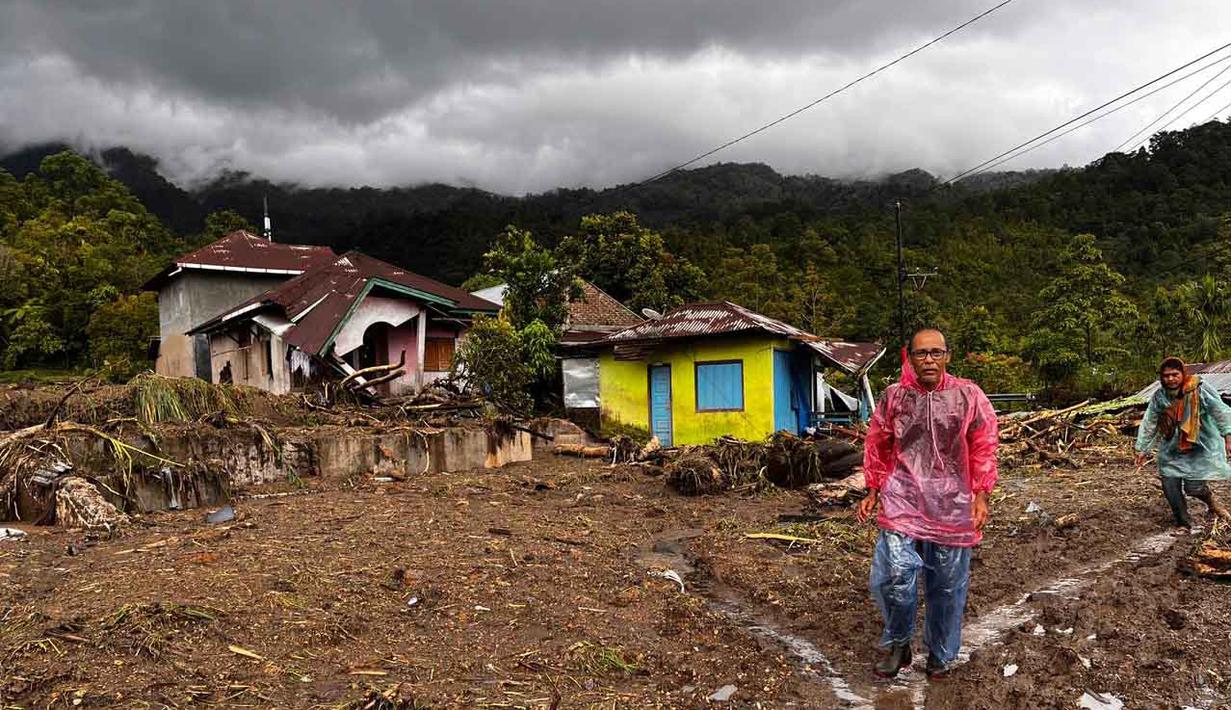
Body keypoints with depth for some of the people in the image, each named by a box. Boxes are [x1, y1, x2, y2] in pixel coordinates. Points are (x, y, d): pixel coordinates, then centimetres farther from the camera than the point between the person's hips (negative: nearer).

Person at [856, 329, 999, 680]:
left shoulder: (970, 397, 1)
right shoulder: (893, 397, 4)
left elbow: (983, 450, 2)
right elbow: (877, 449, 11)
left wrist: (981, 496, -5)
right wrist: (872, 493, 11)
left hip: (952, 506, 0)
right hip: (902, 501, 0)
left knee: (948, 584, 10)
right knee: (895, 574, -14)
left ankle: (940, 654, 32)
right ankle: (897, 644, 11)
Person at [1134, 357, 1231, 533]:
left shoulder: (1200, 390, -13)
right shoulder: (1159, 397, -2)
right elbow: (1148, 424, 5)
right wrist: (1142, 449, 6)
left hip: (1199, 447, -4)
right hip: (1171, 449, 4)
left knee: (1194, 487, -10)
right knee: (1170, 486, -1)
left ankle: (1210, 500, 28)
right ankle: (1183, 523, 18)